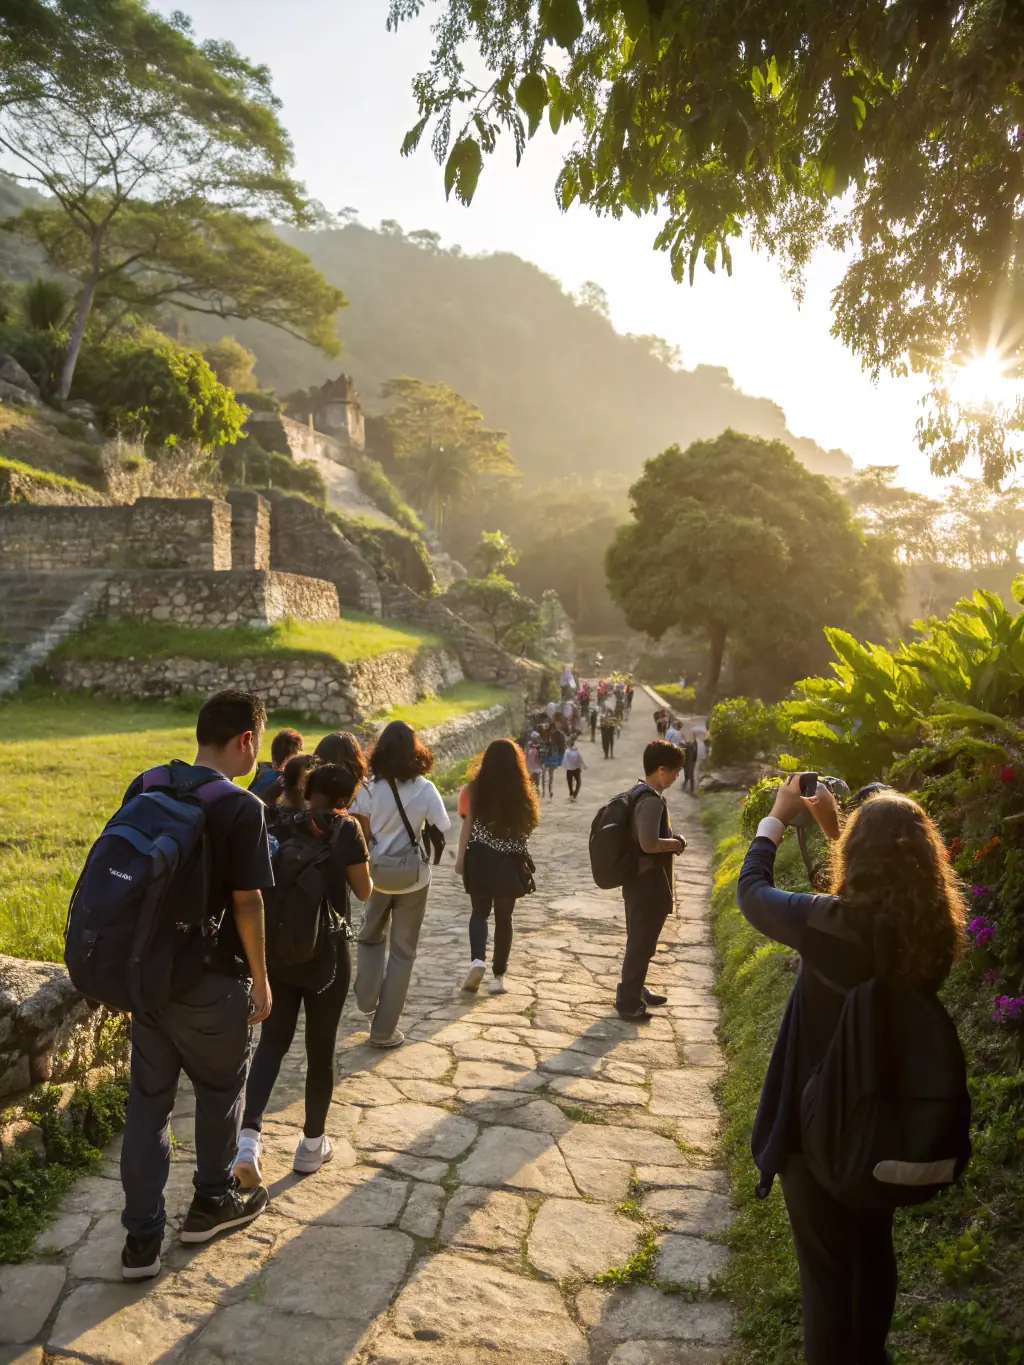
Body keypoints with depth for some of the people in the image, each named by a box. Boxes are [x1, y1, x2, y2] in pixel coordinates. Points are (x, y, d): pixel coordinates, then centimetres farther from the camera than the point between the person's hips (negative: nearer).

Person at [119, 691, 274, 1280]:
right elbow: (247, 902, -16)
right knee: (220, 1088, 17)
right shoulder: (242, 807, -18)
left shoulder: (145, 786, 0)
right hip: (210, 979, -5)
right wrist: (261, 980, -4)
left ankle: (142, 1239, 22)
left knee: (148, 1099, 15)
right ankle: (212, 1202, 35)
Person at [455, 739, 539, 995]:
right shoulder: (522, 793, -7)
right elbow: (528, 826, 1)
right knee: (504, 918, 13)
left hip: (480, 859, 0)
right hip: (510, 863, 0)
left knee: (479, 912, 15)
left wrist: (460, 858, 2)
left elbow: (468, 826, -6)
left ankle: (477, 961, -8)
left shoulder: (475, 790, -7)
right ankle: (499, 976, 16)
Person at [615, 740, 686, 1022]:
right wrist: (677, 843, -15)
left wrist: (670, 842, 10)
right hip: (648, 883, -10)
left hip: (639, 879, 10)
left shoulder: (639, 792, 8)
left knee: (640, 940, 22)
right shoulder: (652, 800, -23)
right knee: (641, 943, 2)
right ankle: (628, 1002, 12)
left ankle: (635, 990, 37)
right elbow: (649, 844, -30)